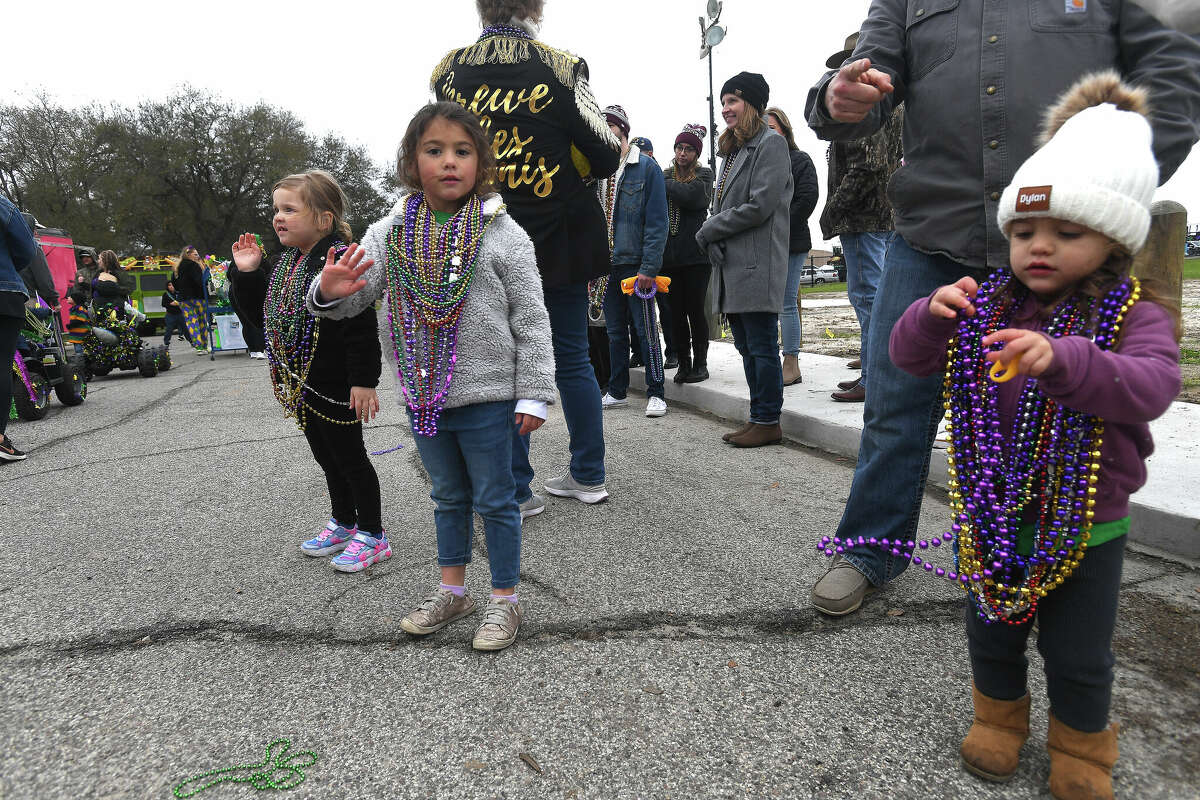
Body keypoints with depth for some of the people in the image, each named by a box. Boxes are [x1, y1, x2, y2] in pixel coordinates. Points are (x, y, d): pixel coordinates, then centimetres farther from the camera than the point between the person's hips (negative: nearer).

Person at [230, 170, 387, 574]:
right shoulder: (284, 263, 10)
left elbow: (362, 326, -22)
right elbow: (261, 305, 21)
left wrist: (363, 381, -24)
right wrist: (247, 272, 5)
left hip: (334, 387, -9)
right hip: (300, 385, 9)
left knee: (349, 457, 2)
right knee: (326, 457, 20)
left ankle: (372, 535, 16)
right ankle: (343, 523, 36)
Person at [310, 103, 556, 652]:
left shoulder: (503, 234, -9)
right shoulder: (390, 233, 2)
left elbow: (531, 322, -8)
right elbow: (353, 300, 2)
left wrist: (533, 396, -10)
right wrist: (329, 292, -22)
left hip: (486, 396, -4)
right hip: (423, 396, 5)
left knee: (494, 500, 8)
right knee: (448, 496, 20)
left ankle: (504, 600, 25)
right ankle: (452, 591, 37)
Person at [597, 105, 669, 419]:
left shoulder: (646, 167, -4)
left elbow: (657, 221, -10)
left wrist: (649, 267, -17)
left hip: (635, 263, -6)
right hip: (606, 264, 6)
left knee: (645, 330, -1)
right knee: (615, 331, 13)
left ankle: (656, 393, 9)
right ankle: (617, 392, 23)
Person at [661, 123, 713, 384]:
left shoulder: (703, 174, 6)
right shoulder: (665, 175, 16)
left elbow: (691, 194, -14)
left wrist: (664, 183, -5)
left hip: (695, 253, -3)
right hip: (669, 253, 3)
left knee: (695, 308, -2)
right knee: (676, 310, 4)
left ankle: (700, 363, 8)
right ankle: (683, 363, 12)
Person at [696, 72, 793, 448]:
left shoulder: (771, 144, -4)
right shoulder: (732, 149, 23)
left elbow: (760, 205, -14)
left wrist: (709, 230, -8)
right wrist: (713, 243, 1)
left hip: (757, 266, -9)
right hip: (730, 264, 9)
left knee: (761, 346, -5)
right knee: (746, 346, 11)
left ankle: (768, 421, 3)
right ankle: (758, 417, 19)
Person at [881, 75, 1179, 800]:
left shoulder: (1135, 313, -10)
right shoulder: (985, 305, -2)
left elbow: (1152, 385, -29)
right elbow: (910, 357, -6)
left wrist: (1062, 359, -47)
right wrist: (932, 315, -28)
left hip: (1086, 527, -2)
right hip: (993, 517, 3)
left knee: (1079, 655, 16)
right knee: (992, 634, 20)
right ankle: (999, 715, 47)